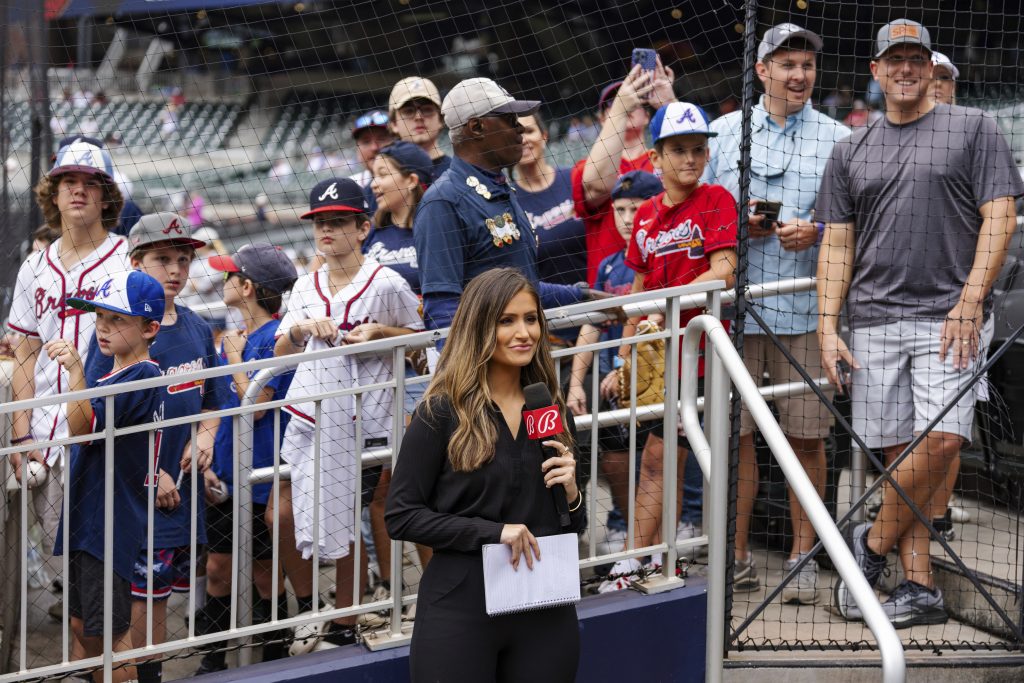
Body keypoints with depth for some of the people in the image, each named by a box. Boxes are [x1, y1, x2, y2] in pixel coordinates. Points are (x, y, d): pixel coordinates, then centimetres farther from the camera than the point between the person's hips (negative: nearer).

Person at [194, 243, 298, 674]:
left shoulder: (275, 338, -13)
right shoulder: (234, 336, 10)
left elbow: (256, 406, -21)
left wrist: (235, 358, -10)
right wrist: (207, 461, 6)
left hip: (258, 476, -7)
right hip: (224, 474, 7)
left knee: (264, 572, 4)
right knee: (218, 567, 9)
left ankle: (274, 661, 15)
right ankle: (213, 662, 18)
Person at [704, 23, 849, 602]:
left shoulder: (838, 138, 9)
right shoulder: (724, 132, 12)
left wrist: (817, 231, -10)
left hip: (806, 309, -1)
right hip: (734, 305, 1)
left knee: (807, 436, 1)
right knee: (734, 431, 2)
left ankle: (803, 557, 11)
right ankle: (737, 556, 12)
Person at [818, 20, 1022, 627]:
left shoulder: (974, 128, 7)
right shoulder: (850, 152, 17)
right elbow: (838, 245, 15)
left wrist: (970, 302, -11)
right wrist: (828, 327, 3)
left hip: (951, 317, -3)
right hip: (873, 320, 3)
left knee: (941, 440, -18)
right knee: (899, 451, -1)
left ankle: (873, 543, 0)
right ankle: (921, 588, 1)